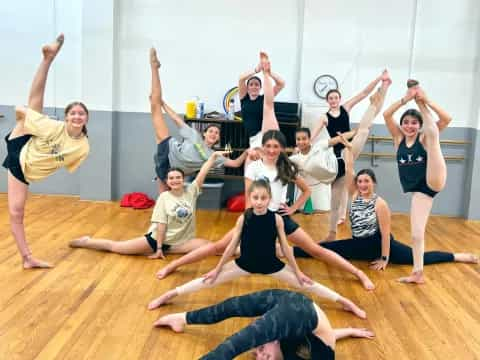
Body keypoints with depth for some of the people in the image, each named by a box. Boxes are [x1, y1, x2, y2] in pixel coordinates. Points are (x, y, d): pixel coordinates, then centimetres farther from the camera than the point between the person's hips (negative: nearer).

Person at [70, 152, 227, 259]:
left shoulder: (191, 192, -3)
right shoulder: (164, 197, -10)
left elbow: (202, 174, -14)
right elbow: (161, 224, -13)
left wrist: (213, 156, -24)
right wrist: (158, 248, -16)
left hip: (181, 241, 2)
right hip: (157, 238, -2)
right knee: (115, 247, -1)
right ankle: (86, 241, 19)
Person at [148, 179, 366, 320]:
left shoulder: (276, 218, -16)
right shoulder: (243, 218, -15)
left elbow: (285, 247, -6)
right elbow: (232, 245, -5)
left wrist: (297, 271, 0)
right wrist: (217, 268, 0)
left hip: (271, 264, 0)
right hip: (246, 263, 0)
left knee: (304, 284, 2)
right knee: (211, 280, 1)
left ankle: (345, 302, 15)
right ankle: (168, 295, 12)